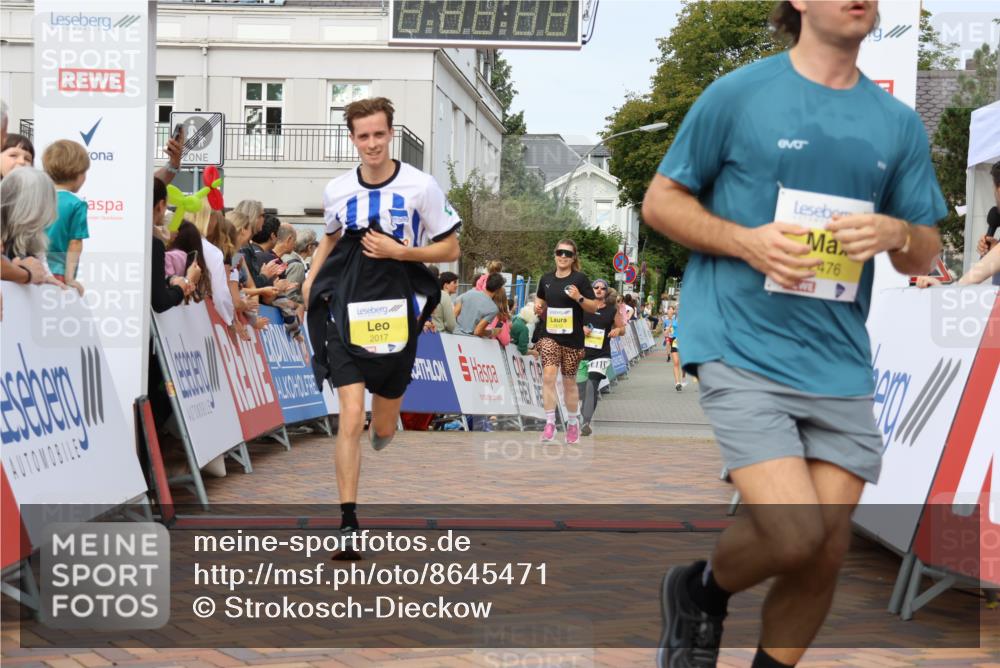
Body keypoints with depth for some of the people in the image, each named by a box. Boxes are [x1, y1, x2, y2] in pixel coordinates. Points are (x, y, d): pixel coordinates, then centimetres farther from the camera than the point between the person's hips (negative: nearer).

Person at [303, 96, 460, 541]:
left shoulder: (421, 186, -7)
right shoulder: (336, 190, 2)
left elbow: (451, 249, -2)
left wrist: (400, 252, -15)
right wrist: (311, 278, 8)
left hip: (397, 317, 0)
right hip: (346, 316, 0)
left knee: (384, 427, 14)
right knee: (351, 417, -13)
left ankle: (380, 437, 53)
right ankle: (348, 519, -8)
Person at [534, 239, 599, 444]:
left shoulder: (579, 279, -4)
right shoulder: (546, 279, 6)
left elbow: (594, 307, -4)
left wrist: (579, 298, -22)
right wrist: (538, 307, 0)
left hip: (572, 338, -2)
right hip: (549, 335, 2)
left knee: (569, 382, 9)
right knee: (548, 376, -16)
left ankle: (573, 423, 26)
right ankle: (549, 424, -13)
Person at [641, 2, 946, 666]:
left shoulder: (901, 124, 10)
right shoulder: (737, 95, -1)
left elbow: (925, 253, 14)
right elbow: (660, 201, 4)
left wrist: (894, 232, -10)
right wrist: (745, 241, -14)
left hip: (841, 362, 5)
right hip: (744, 347, -4)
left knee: (827, 553, 5)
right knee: (794, 537, -15)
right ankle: (699, 592, 17)